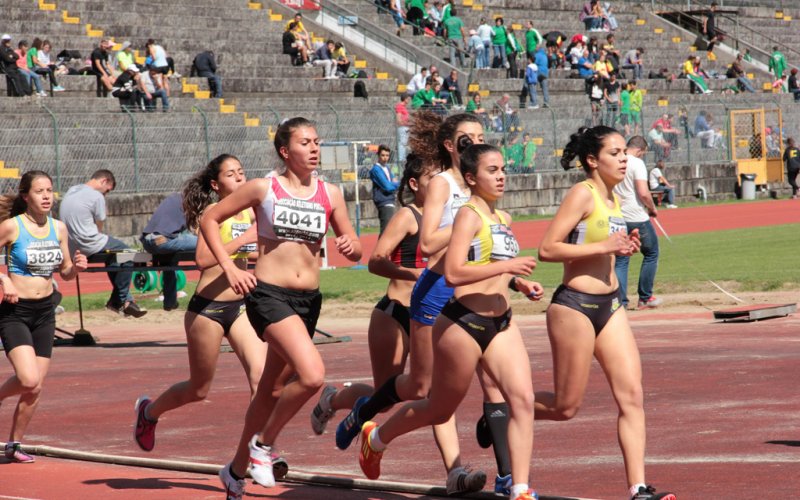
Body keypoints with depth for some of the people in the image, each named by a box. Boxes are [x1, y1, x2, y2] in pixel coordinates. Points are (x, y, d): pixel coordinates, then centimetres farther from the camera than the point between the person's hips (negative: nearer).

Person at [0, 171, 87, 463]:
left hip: (45, 311, 5)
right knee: (29, 380, -20)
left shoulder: (58, 228, 6)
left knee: (36, 387, 5)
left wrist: (77, 267, -6)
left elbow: (65, 272, 15)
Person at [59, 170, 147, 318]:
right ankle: (119, 301, 10)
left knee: (112, 256, 27)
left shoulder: (71, 190, 12)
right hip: (88, 245, -9)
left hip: (71, 246, 9)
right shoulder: (97, 197, -14)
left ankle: (124, 299, 28)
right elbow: (99, 227, -7)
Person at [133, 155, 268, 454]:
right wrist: (243, 239, -29)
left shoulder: (250, 213, 7)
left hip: (240, 306, 6)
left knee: (261, 375, -14)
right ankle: (148, 411, 38)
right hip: (207, 309, -6)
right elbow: (203, 259, -28)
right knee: (199, 390, 10)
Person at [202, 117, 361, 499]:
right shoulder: (263, 189, -3)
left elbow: (354, 249, 12)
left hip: (308, 299, 5)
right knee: (312, 375, -25)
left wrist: (350, 247, -13)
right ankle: (263, 443, -3)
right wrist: (230, 268, -6)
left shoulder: (330, 194, 7)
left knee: (271, 389, 15)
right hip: (268, 295, -5)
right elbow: (210, 220, 4)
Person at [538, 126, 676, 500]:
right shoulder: (582, 194, -13)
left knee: (632, 396, -2)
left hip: (609, 304, 8)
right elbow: (547, 249, -20)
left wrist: (622, 248, 6)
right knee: (566, 407, 1)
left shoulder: (612, 198, 12)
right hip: (574, 305, -8)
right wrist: (603, 246, -22)